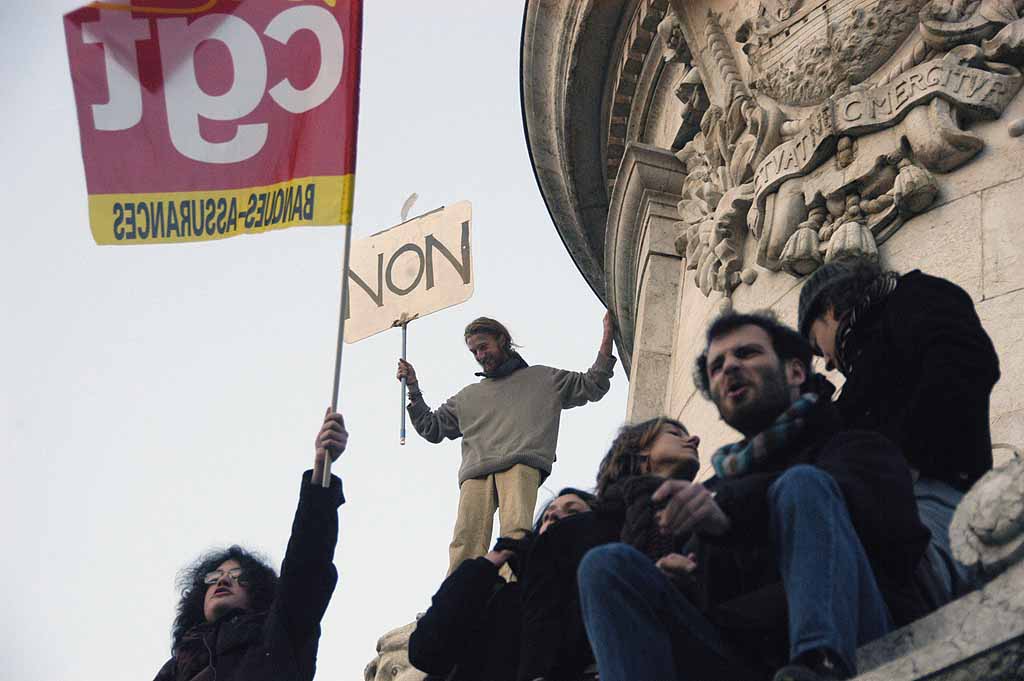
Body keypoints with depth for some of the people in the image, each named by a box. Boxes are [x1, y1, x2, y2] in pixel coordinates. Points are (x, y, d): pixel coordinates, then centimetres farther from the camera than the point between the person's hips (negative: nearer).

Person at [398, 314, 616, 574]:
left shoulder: (542, 378, 30)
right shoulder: (468, 396, 38)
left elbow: (592, 386, 25)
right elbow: (431, 428, 37)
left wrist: (606, 341, 16)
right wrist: (413, 389, 28)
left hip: (521, 464, -3)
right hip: (476, 472, 3)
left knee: (516, 530, -31)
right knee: (466, 541, -23)